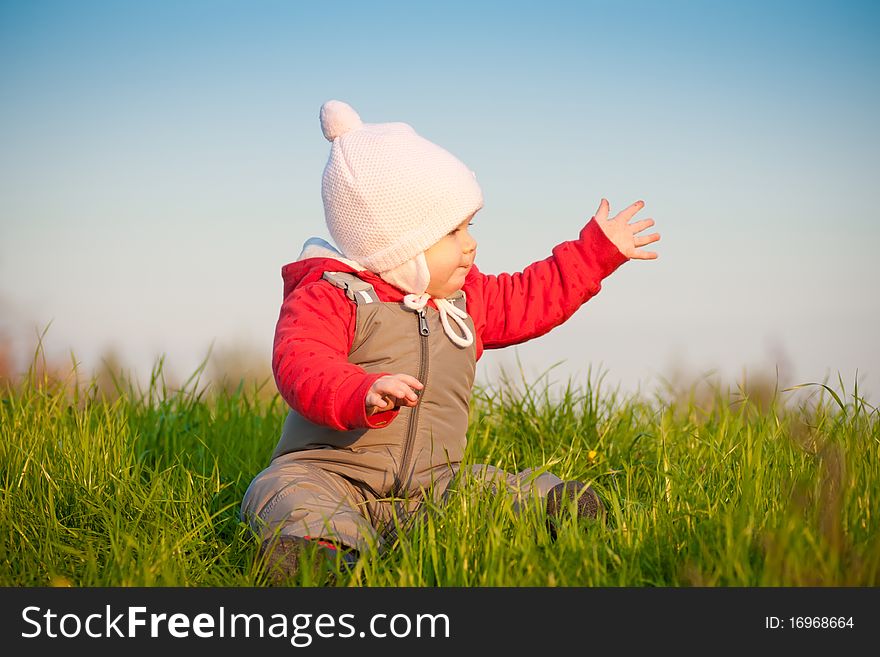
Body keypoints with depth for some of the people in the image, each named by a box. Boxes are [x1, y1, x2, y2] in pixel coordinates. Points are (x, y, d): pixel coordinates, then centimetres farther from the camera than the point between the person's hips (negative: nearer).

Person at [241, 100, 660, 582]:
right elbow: (302, 367, -25)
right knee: (287, 491, -38)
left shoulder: (465, 297, 16)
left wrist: (600, 248, 30)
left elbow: (527, 301, 30)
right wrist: (364, 394, -46)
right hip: (329, 471, -5)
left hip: (433, 482, 5)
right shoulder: (328, 298, -9)